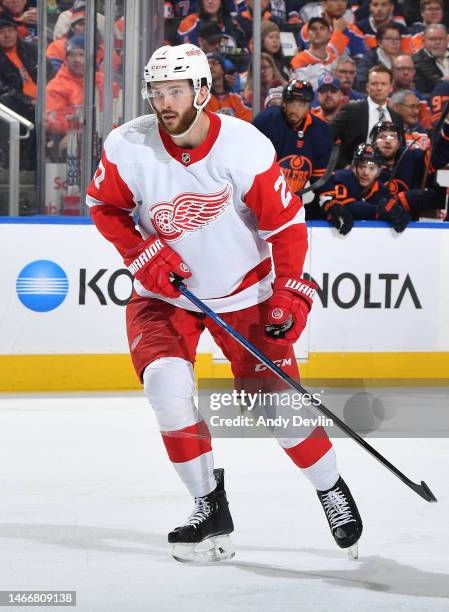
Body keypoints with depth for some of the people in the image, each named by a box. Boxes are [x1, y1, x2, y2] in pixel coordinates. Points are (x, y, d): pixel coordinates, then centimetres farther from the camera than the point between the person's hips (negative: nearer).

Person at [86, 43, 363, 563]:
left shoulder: (245, 146, -21)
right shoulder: (129, 147, -16)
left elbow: (285, 222, -12)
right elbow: (103, 206, 1)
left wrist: (289, 296, -15)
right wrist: (143, 255, -13)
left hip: (243, 293, -1)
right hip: (164, 295, 2)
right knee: (166, 382, -23)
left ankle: (331, 488, 24)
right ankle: (210, 507, -7)